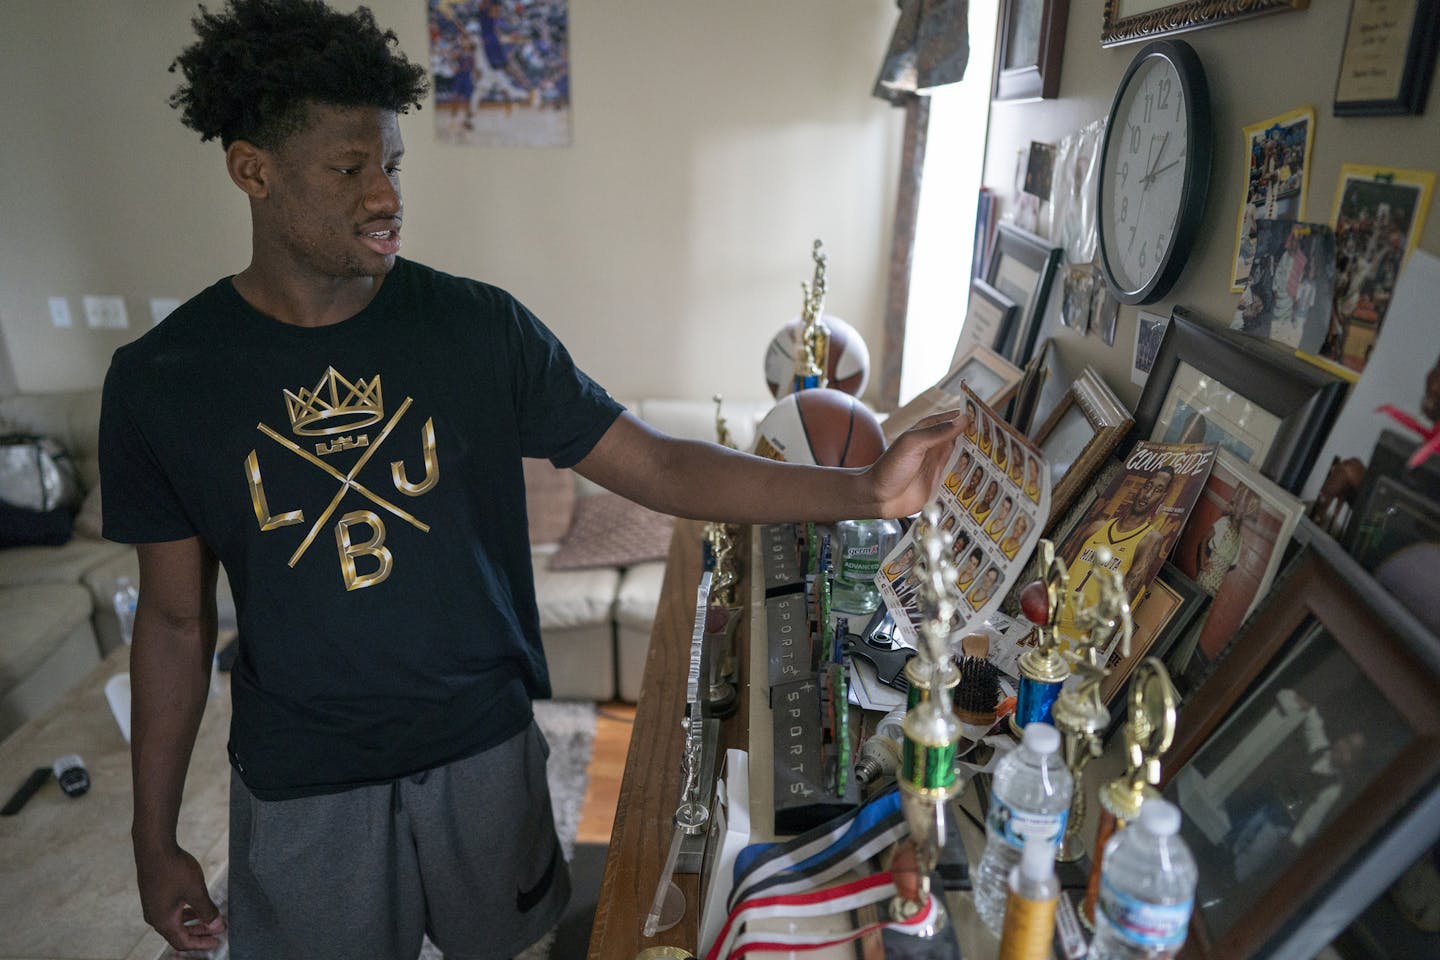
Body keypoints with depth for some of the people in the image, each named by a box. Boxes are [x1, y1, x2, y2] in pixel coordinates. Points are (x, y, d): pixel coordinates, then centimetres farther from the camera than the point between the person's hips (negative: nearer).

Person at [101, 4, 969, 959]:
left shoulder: (478, 327, -12)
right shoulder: (161, 381, -10)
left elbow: (656, 465, -13)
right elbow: (175, 618, -1)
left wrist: (867, 489, -22)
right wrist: (154, 836, 3)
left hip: (482, 746, 0)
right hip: (299, 785, 1)